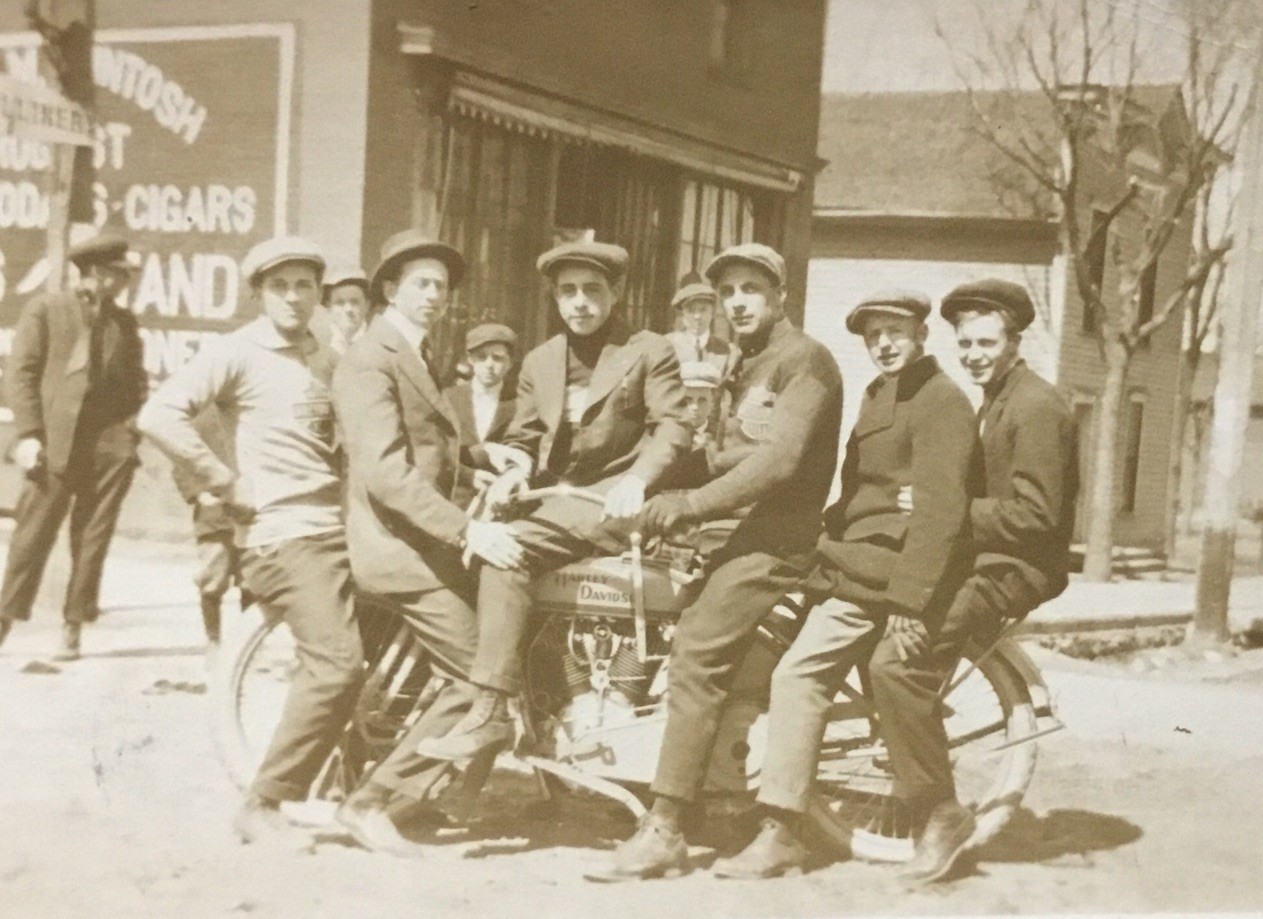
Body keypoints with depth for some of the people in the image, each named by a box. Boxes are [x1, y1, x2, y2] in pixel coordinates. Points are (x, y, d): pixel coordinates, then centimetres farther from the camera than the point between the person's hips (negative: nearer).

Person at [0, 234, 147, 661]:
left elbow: (137, 382, 17)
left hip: (110, 445, 3)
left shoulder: (124, 321, 18)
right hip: (55, 442, -3)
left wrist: (132, 434, 2)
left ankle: (72, 627, 8)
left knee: (92, 540, 2)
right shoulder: (45, 309, 7)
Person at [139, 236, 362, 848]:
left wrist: (351, 486, 15)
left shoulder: (323, 360, 19)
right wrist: (228, 485, -15)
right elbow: (159, 415, -19)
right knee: (338, 664, -18)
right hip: (281, 533, -8)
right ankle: (263, 804, -5)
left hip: (335, 527, 8)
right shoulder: (237, 353, -5)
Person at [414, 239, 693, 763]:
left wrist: (636, 479, -25)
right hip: (556, 501, 7)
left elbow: (673, 427, -7)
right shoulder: (539, 362, 20)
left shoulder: (649, 352, 3)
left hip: (612, 502, -7)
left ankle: (491, 713, -28)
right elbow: (522, 438, 19)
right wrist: (513, 472, -5)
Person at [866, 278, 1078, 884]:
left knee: (896, 661, -24)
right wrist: (927, 501, 0)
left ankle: (944, 812, -14)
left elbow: (1034, 514, -21)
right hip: (982, 557, 11)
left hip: (1014, 567, -11)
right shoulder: (996, 401, 20)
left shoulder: (1035, 407, -12)